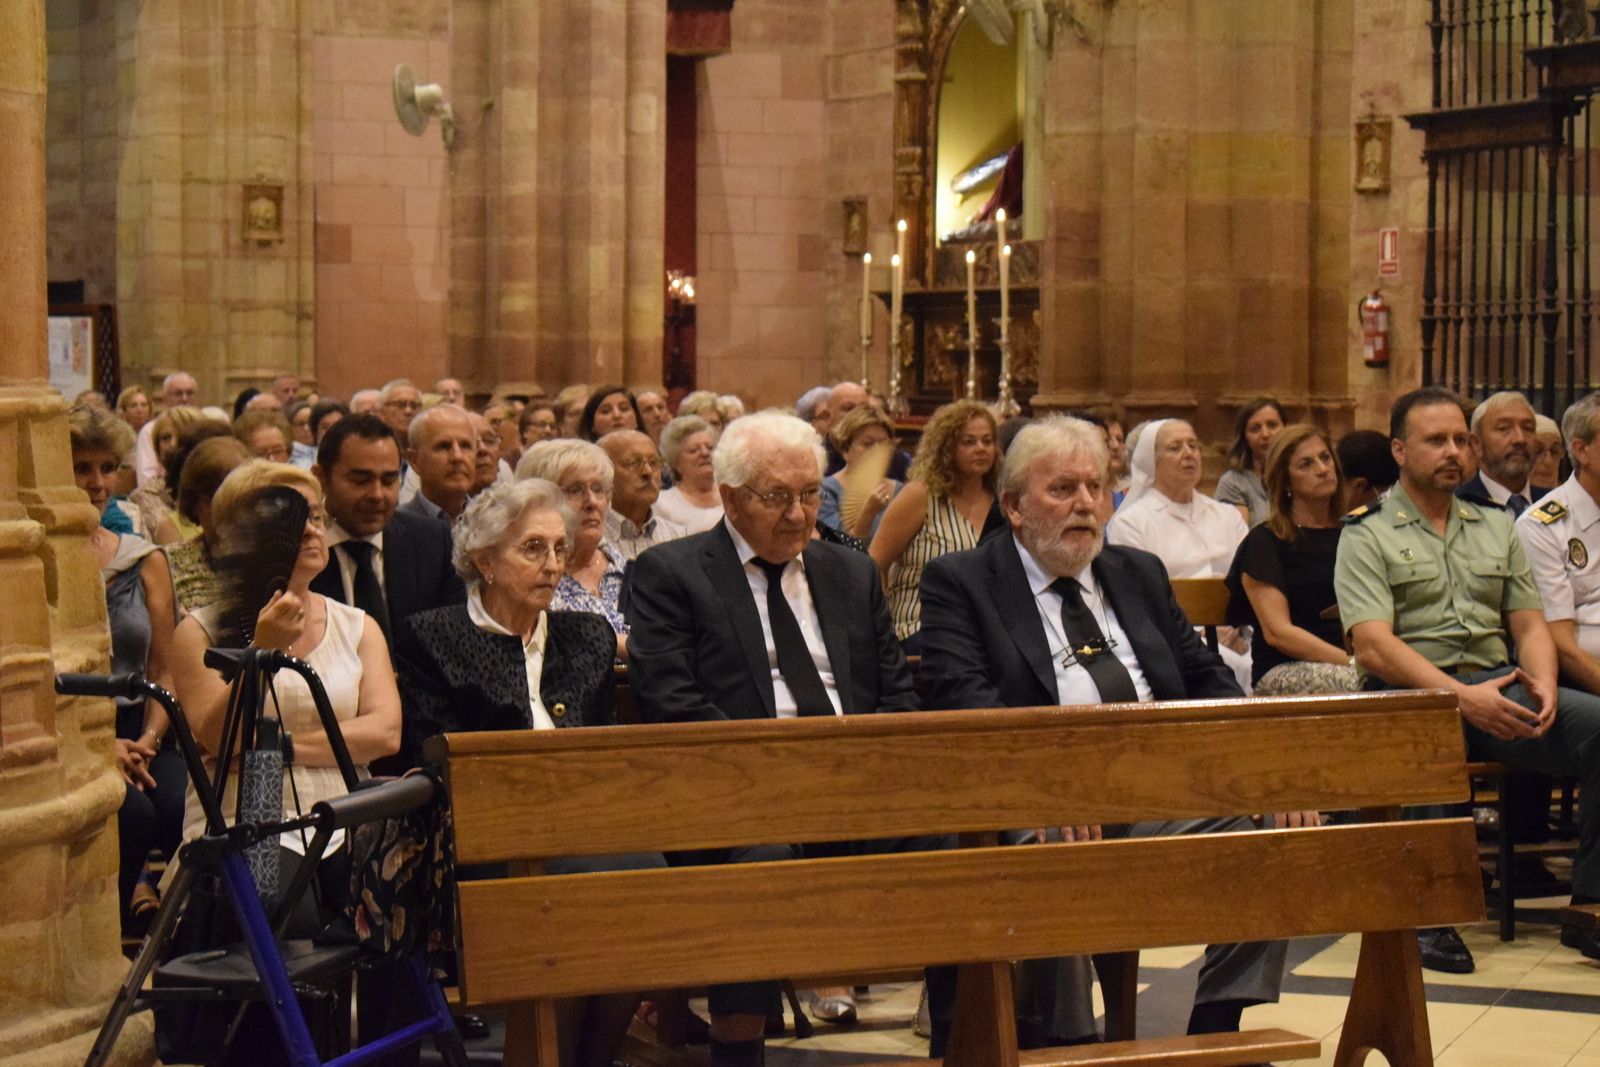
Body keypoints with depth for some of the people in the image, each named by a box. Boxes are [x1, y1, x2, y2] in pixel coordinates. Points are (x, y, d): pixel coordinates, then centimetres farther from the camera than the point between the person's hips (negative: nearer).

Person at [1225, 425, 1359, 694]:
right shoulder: (1264, 541, 4)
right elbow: (1278, 633, -6)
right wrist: (1350, 661, -17)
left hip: (1354, 659, 4)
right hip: (1283, 670, -4)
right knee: (1357, 682, -37)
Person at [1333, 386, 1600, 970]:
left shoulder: (1496, 527, 22)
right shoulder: (1366, 535, 4)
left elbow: (1529, 622, 17)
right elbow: (1373, 646, -9)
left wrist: (1543, 683, -7)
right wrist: (1462, 696, -22)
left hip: (1499, 684, 5)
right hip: (1411, 691, -5)